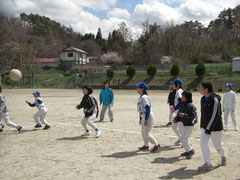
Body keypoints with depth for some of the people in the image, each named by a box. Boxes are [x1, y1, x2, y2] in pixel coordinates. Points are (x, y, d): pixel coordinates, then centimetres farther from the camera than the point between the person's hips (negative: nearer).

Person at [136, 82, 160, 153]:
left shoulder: (144, 97, -18)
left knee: (147, 134, -8)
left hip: (148, 117, -10)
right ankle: (146, 145, 32)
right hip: (144, 117, 10)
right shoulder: (140, 97, 13)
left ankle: (156, 145, 8)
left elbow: (148, 108, -24)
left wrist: (146, 120, -26)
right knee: (143, 132, 18)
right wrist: (140, 119, 23)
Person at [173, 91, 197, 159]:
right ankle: (188, 151, 35)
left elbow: (193, 115, -27)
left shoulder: (190, 106, -21)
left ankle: (190, 151, 4)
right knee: (185, 138, 20)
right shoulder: (182, 105, 7)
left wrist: (184, 115, -36)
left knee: (183, 138, -11)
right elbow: (179, 114, 14)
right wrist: (176, 119, -3)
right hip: (185, 124, 10)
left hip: (189, 125, -10)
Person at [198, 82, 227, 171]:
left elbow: (215, 116, -22)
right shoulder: (203, 99, 4)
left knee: (217, 145, 7)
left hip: (216, 127, -6)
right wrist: (202, 124, 19)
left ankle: (223, 156, 39)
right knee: (203, 143, -7)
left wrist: (209, 129, -21)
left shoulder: (214, 100, -21)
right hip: (205, 127, 7)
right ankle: (208, 164, 0)